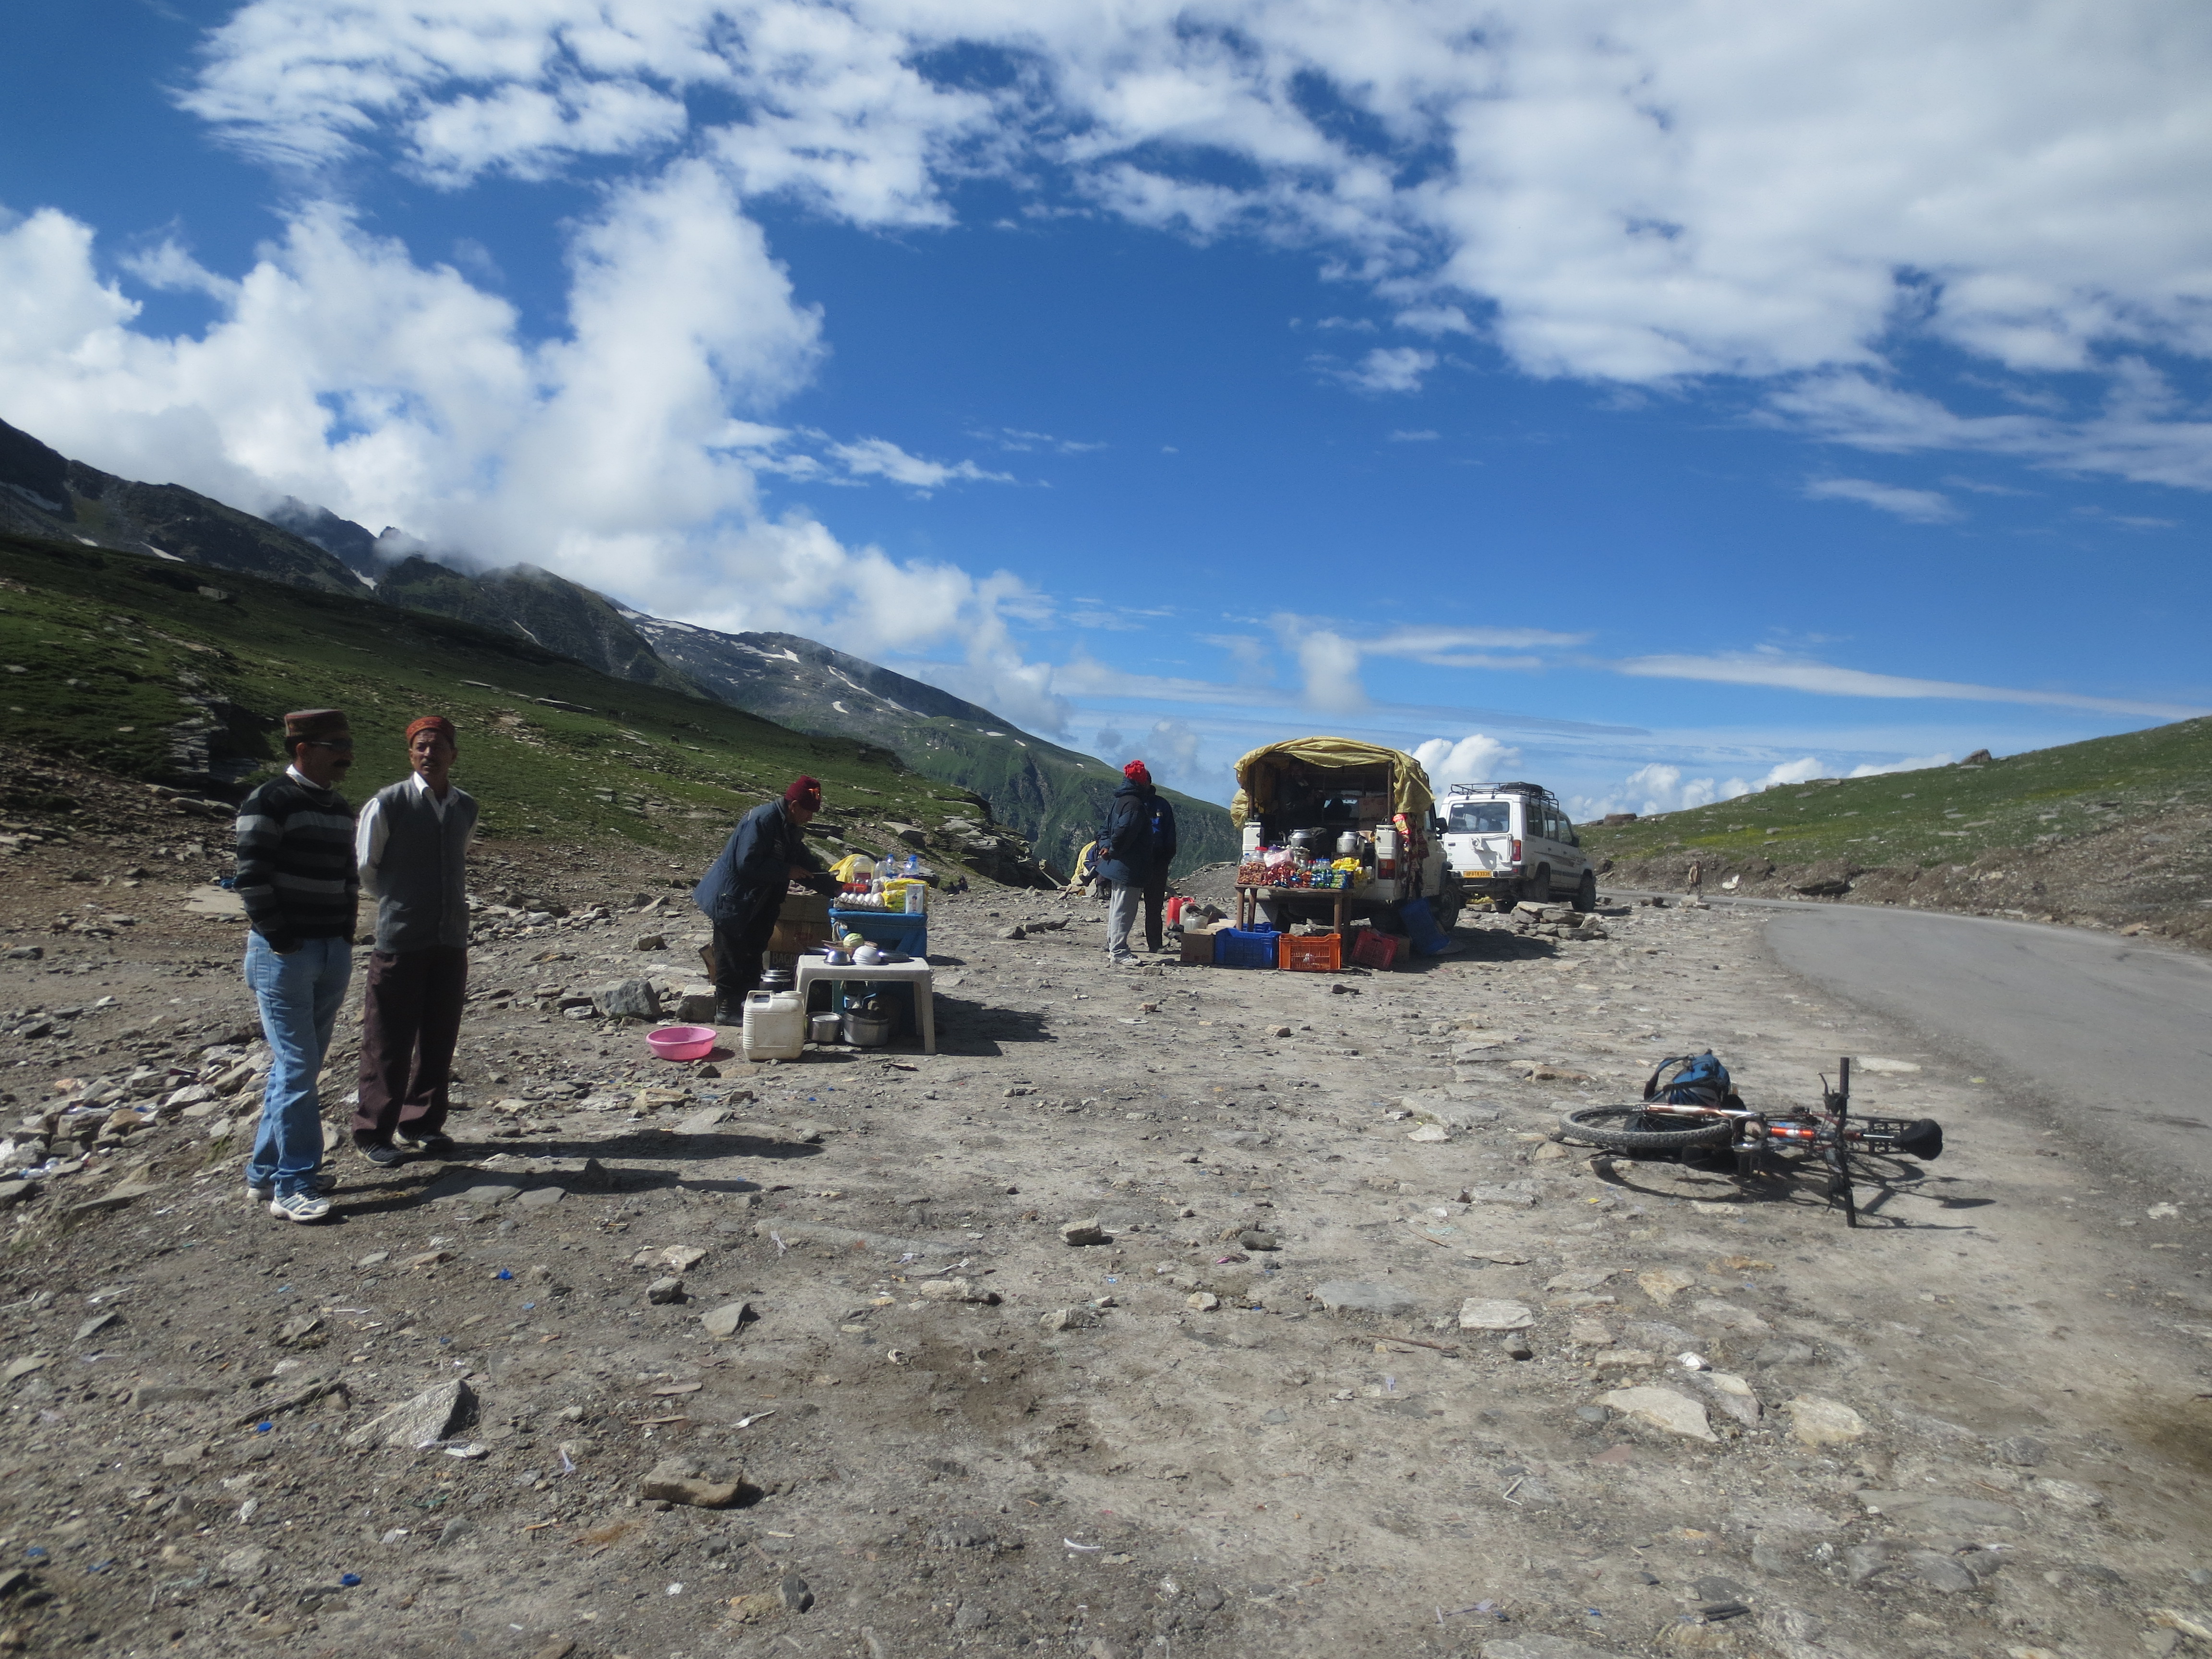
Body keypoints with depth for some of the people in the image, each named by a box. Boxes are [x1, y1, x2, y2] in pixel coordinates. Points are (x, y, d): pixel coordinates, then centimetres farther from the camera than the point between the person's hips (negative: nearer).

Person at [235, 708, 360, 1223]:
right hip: (285, 954, -7)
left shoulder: (340, 809, 13)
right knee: (296, 1069, -7)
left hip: (334, 953, 8)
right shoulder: (269, 803, -10)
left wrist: (346, 933, 12)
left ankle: (265, 1170, 23)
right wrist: (281, 941, -14)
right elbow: (252, 877, -14)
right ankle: (293, 1186, -1)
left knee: (301, 1065, 12)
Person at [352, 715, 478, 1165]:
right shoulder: (387, 804, -9)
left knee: (439, 1039, 11)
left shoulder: (466, 808, 7)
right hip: (400, 940, -5)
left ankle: (422, 1124, 25)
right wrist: (400, 906, 10)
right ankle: (373, 1133, 15)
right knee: (389, 1042, 3)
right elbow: (365, 870, 2)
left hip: (451, 941, 5)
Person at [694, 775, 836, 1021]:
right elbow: (748, 864, -29)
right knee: (732, 956, -1)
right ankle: (727, 1010, 8)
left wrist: (836, 887, 2)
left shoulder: (791, 830, 7)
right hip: (733, 900, -9)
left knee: (752, 955, 15)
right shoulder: (762, 820, -23)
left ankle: (749, 1004, 25)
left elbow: (808, 867, 11)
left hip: (757, 905, 9)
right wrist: (786, 872, -22)